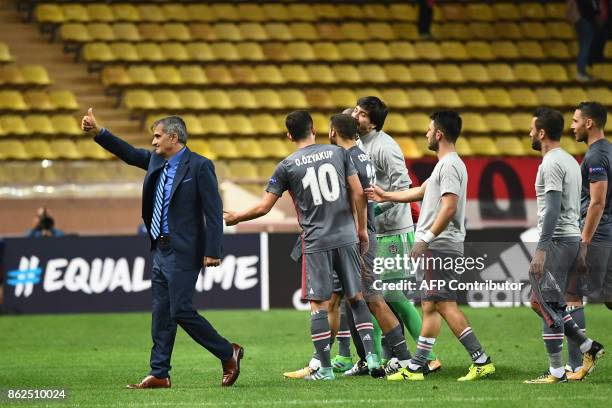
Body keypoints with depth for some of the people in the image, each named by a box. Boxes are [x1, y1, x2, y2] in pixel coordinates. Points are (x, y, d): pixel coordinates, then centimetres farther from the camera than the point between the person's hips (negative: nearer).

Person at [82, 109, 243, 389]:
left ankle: (228, 354, 5)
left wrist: (212, 251, -19)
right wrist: (98, 132, 9)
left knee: (181, 311, -10)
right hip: (161, 250, 8)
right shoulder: (156, 161, 11)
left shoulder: (199, 166, -11)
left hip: (183, 252, -8)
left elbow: (214, 211, -14)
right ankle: (159, 374, 11)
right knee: (161, 313, 8)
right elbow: (129, 154, 21)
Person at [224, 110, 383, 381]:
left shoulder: (287, 166, -1)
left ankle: (325, 369, 1)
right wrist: (362, 228, 14)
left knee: (319, 304, 2)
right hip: (347, 237, 2)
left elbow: (263, 207, 0)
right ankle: (371, 356, 3)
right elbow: (358, 193, 3)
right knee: (356, 298, 12)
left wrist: (235, 217, 17)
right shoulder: (337, 153, 5)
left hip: (316, 242, -2)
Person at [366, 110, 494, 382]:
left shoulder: (450, 165, -14)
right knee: (429, 306, 10)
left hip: (440, 245, -11)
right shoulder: (444, 164, 19)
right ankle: (415, 368, 12)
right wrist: (385, 196, 37)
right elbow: (421, 192, 31)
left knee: (445, 305, -12)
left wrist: (425, 240, -24)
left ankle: (481, 361, -14)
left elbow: (449, 207, -24)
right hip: (435, 247, 11)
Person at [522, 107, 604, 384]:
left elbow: (553, 208, -22)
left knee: (548, 305, -6)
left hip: (557, 240, -10)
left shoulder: (551, 163, -15)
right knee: (540, 302, 16)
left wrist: (541, 248, -24)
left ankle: (556, 372, -4)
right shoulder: (570, 161, 17)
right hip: (571, 237, 10)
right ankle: (588, 347, 12)